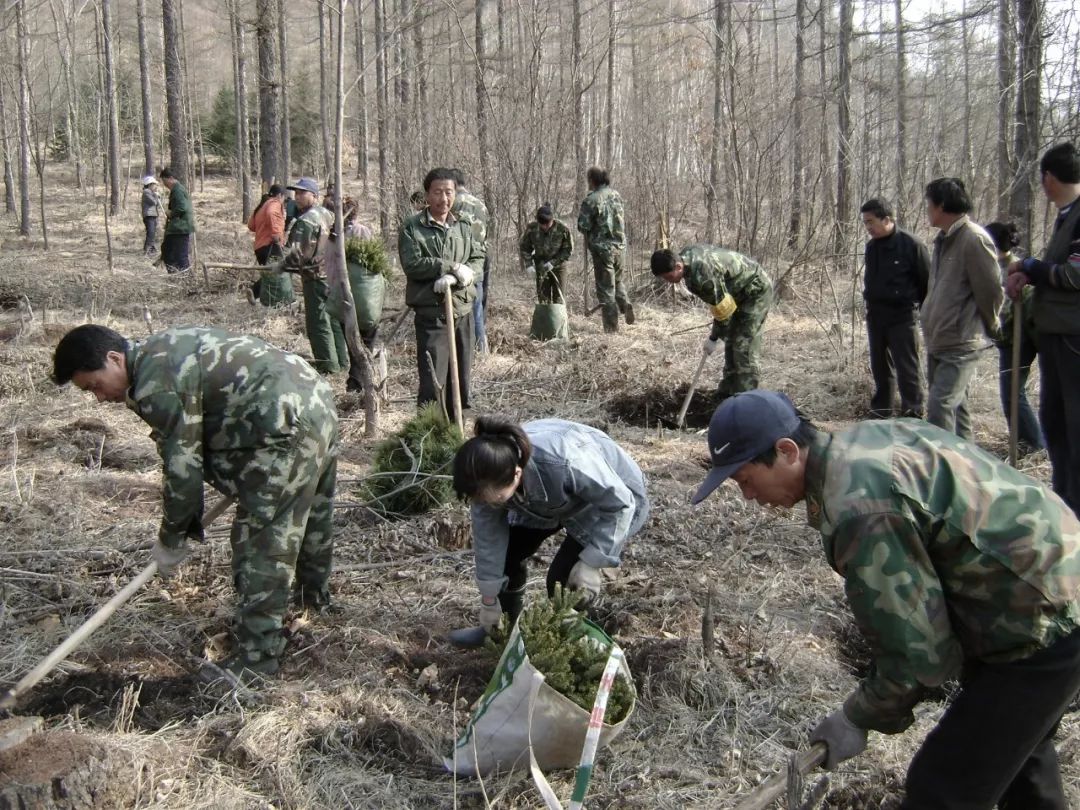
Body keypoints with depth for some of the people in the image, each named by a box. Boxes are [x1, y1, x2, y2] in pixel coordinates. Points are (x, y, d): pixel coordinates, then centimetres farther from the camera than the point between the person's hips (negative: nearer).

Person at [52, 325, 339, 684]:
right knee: (310, 510, 30)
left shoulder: (155, 385, -17)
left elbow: (181, 466, -13)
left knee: (263, 544, -4)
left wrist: (171, 539, 1)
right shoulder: (163, 349, 15)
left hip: (286, 430, -11)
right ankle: (314, 591, 52)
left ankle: (255, 656, 3)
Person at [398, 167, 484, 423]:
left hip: (463, 309, 5)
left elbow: (478, 260, 4)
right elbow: (412, 264, -14)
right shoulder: (412, 227, -3)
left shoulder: (464, 227, 12)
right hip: (431, 313, -5)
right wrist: (452, 266, -16)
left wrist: (455, 277, -16)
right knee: (433, 380, -8)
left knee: (461, 377, 12)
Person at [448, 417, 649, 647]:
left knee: (563, 578, -16)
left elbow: (621, 503, -30)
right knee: (509, 552, 3)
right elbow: (488, 536, -13)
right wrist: (489, 601, -6)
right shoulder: (490, 473, -27)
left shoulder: (566, 462, -46)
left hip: (611, 498, -6)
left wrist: (591, 563, -28)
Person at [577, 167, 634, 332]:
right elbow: (620, 219, 12)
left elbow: (583, 226, -13)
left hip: (602, 246, -6)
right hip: (619, 244, 6)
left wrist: (588, 238, 7)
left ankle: (611, 326, 4)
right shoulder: (616, 195, 5)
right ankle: (625, 304, 2)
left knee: (605, 287, 2)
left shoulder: (591, 200, -15)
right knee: (617, 280, 26)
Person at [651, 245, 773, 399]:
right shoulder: (686, 254, -8)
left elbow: (723, 310, -25)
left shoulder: (703, 276, -37)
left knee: (744, 346, -12)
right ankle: (729, 389, 24)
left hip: (757, 290, -10)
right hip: (743, 289, 10)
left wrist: (713, 338, -10)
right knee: (731, 341, 14)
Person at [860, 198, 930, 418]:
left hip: (902, 316, -6)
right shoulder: (871, 246, 7)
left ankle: (914, 415, -3)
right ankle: (880, 411, 24)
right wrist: (870, 303, 14)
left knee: (908, 369, -6)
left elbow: (927, 282, -7)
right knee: (880, 367, 14)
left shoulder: (911, 245, -12)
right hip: (875, 315, 7)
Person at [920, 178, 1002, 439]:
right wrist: (931, 324, 15)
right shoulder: (944, 239, 13)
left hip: (961, 344, -9)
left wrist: (989, 327, 2)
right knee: (955, 405, 16)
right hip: (937, 340, 9)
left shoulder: (974, 239, -15)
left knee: (940, 405, -18)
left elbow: (990, 291, -12)